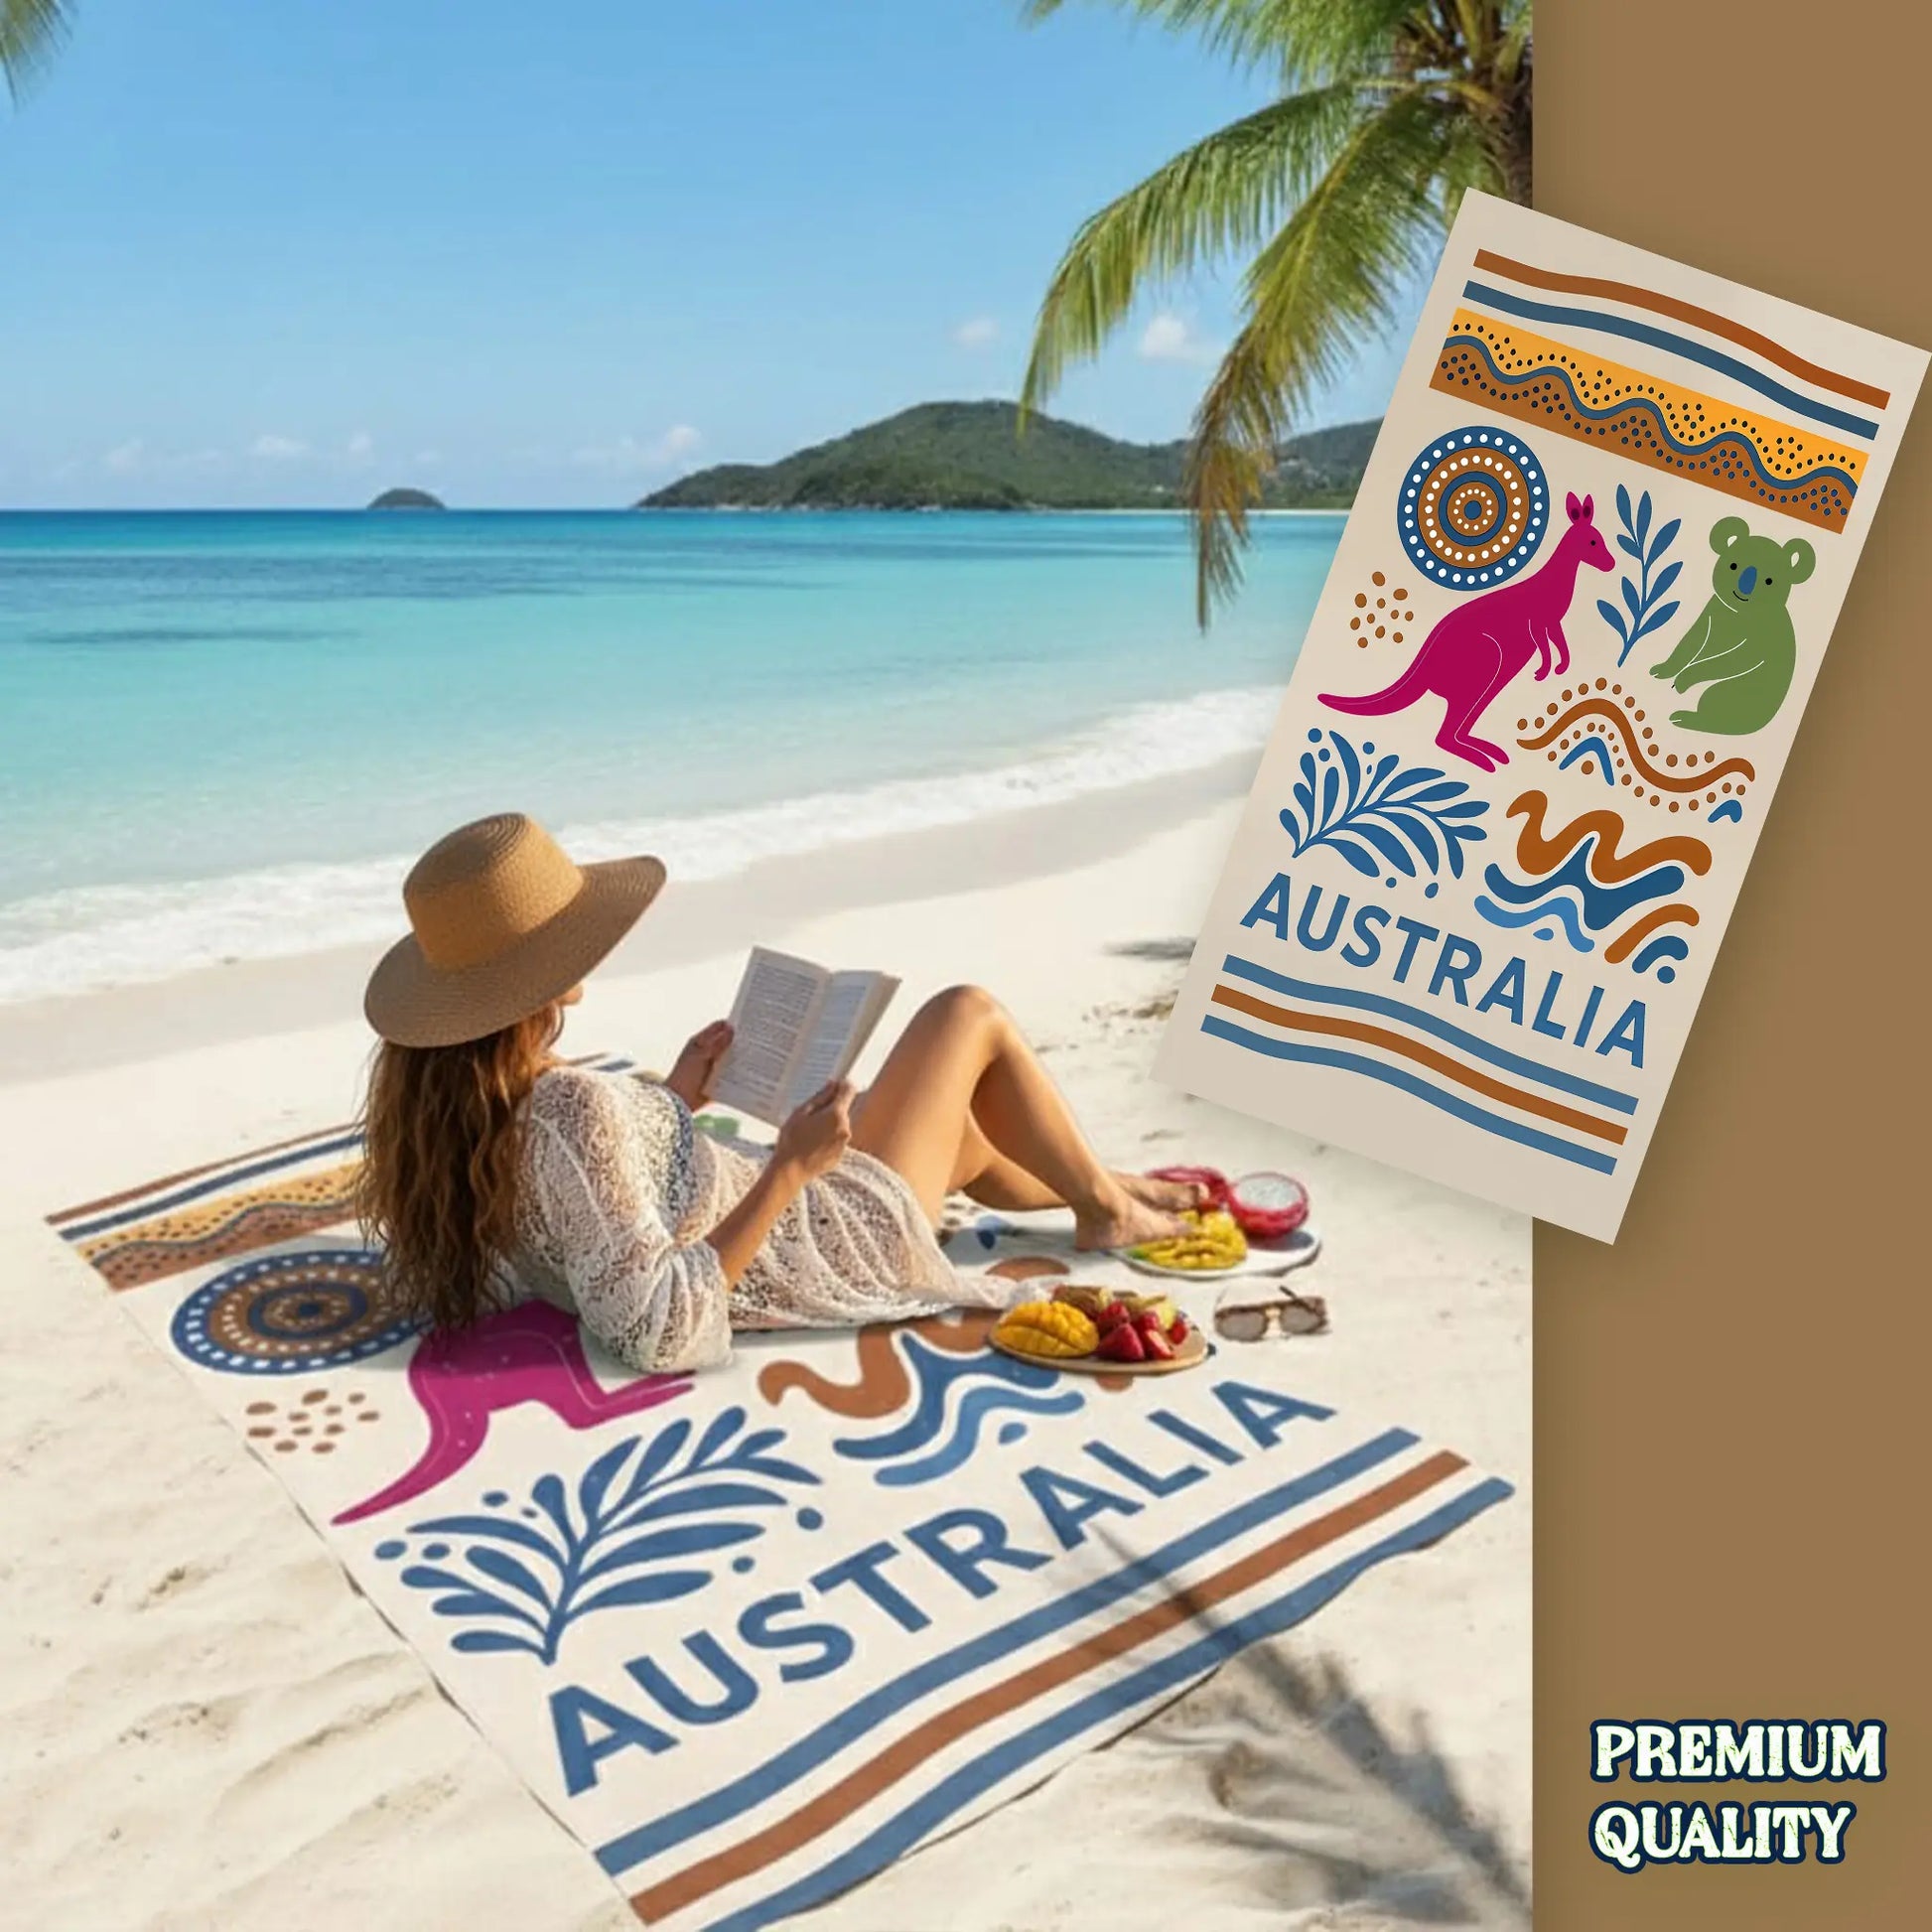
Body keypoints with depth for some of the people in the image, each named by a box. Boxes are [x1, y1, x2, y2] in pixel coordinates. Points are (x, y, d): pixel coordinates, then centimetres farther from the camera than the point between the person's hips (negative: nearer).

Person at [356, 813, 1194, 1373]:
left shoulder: (448, 1100, -9)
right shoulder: (571, 1112, -36)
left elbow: (591, 1195, 7)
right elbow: (660, 1331, -35)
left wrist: (669, 1099, 5)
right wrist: (790, 1170, -31)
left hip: (787, 1208, 8)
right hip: (845, 1236, -8)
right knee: (968, 1015, 8)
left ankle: (1097, 1186, 53)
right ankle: (1103, 1207, 28)